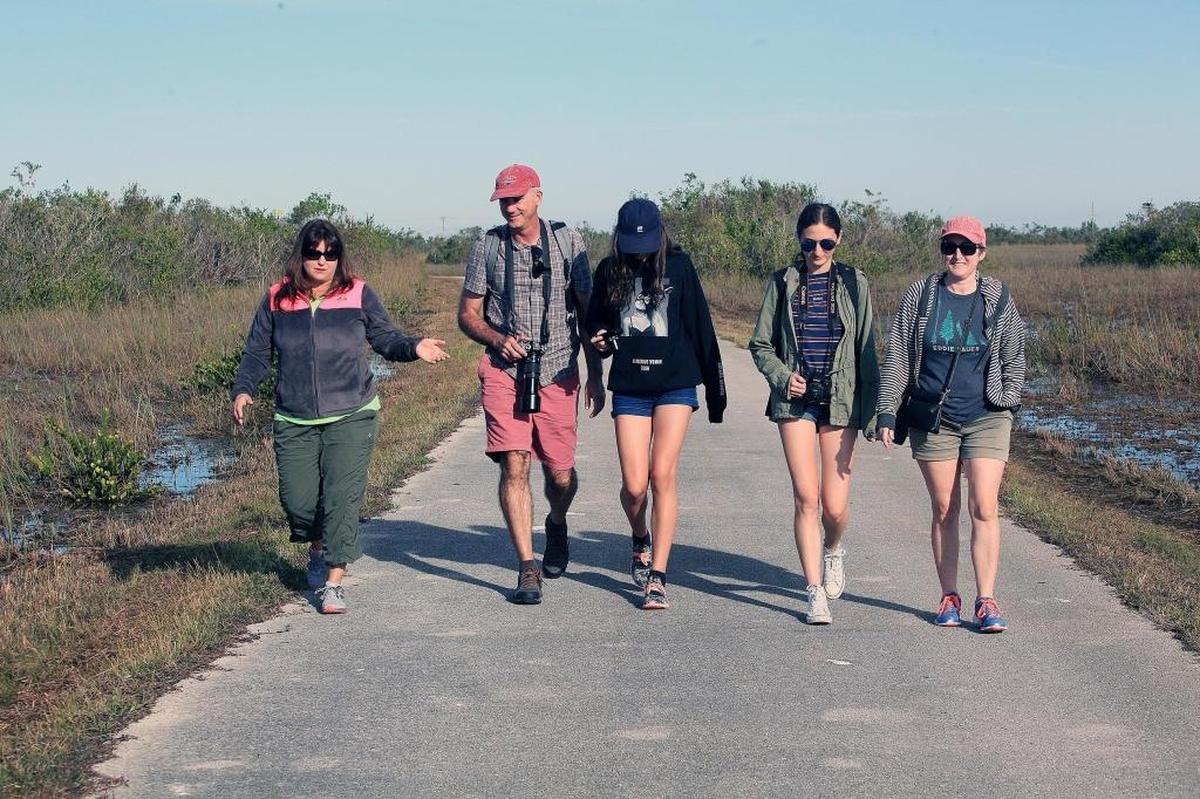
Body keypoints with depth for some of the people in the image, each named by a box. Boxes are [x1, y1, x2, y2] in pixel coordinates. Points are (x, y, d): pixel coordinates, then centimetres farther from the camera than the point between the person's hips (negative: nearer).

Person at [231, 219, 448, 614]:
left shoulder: (358, 295, 2)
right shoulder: (277, 300, 5)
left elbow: (386, 339, 7)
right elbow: (257, 354, 11)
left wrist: (414, 347, -12)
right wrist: (243, 390, -4)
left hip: (351, 417, -2)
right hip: (294, 422, 2)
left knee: (342, 497, -11)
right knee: (298, 500, 0)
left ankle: (334, 581, -4)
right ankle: (318, 549, 34)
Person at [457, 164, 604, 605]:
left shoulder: (568, 243, 3)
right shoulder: (487, 247, 3)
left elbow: (587, 312, 8)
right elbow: (467, 313, 9)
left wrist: (595, 375, 6)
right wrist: (497, 339, -11)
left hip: (558, 373, 0)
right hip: (504, 371, 0)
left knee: (561, 475, 4)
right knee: (514, 467, -10)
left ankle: (556, 525, 39)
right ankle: (527, 568, -3)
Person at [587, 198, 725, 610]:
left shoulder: (678, 266, 0)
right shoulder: (609, 271, 5)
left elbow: (701, 327, 5)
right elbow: (594, 320, 17)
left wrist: (715, 388, 8)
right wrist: (600, 340, -8)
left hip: (675, 386, -2)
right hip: (629, 388, 2)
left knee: (662, 475, -11)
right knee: (634, 485, -3)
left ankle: (657, 577, -6)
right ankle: (641, 541, 31)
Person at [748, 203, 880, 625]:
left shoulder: (854, 284, 4)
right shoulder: (783, 282, 5)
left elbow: (867, 350, 4)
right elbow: (760, 345, 10)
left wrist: (872, 411, -1)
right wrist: (782, 376, -9)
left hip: (841, 401, 0)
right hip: (796, 400, 0)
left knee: (835, 506, 0)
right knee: (805, 496, -8)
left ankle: (833, 551, 35)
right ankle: (816, 593, 0)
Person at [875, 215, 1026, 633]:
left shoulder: (998, 298, 3)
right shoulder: (920, 295, 2)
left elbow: (1014, 358, 12)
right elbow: (897, 357, 3)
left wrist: (1007, 401, 3)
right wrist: (887, 412, -2)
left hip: (986, 418, -1)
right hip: (933, 418, 1)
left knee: (984, 509, -9)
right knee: (944, 511, 6)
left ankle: (986, 601, -4)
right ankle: (949, 597, 16)